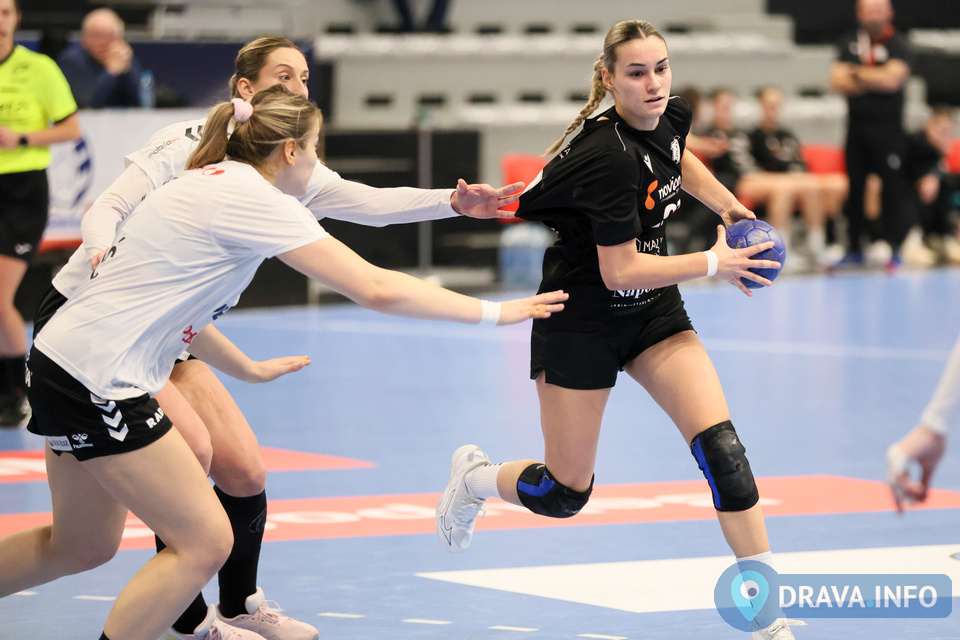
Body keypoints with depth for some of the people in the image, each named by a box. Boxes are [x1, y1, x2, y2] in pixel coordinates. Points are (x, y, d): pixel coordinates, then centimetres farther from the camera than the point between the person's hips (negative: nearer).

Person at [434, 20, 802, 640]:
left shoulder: (671, 116, -5)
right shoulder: (610, 157, -29)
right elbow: (620, 271, -26)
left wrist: (732, 208, 11)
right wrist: (714, 263, -19)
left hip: (654, 310, 6)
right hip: (581, 321, -6)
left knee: (720, 444, -12)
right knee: (564, 494, 5)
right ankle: (474, 477, 39)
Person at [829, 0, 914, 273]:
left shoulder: (898, 45, -4)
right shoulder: (849, 43, 10)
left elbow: (891, 78, -19)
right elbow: (837, 81, 1)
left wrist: (856, 73, -7)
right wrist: (872, 81, -11)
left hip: (888, 130, -4)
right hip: (856, 126, 4)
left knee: (893, 189, -4)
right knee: (853, 189, 7)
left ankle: (895, 251, 2)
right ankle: (854, 249, 16)